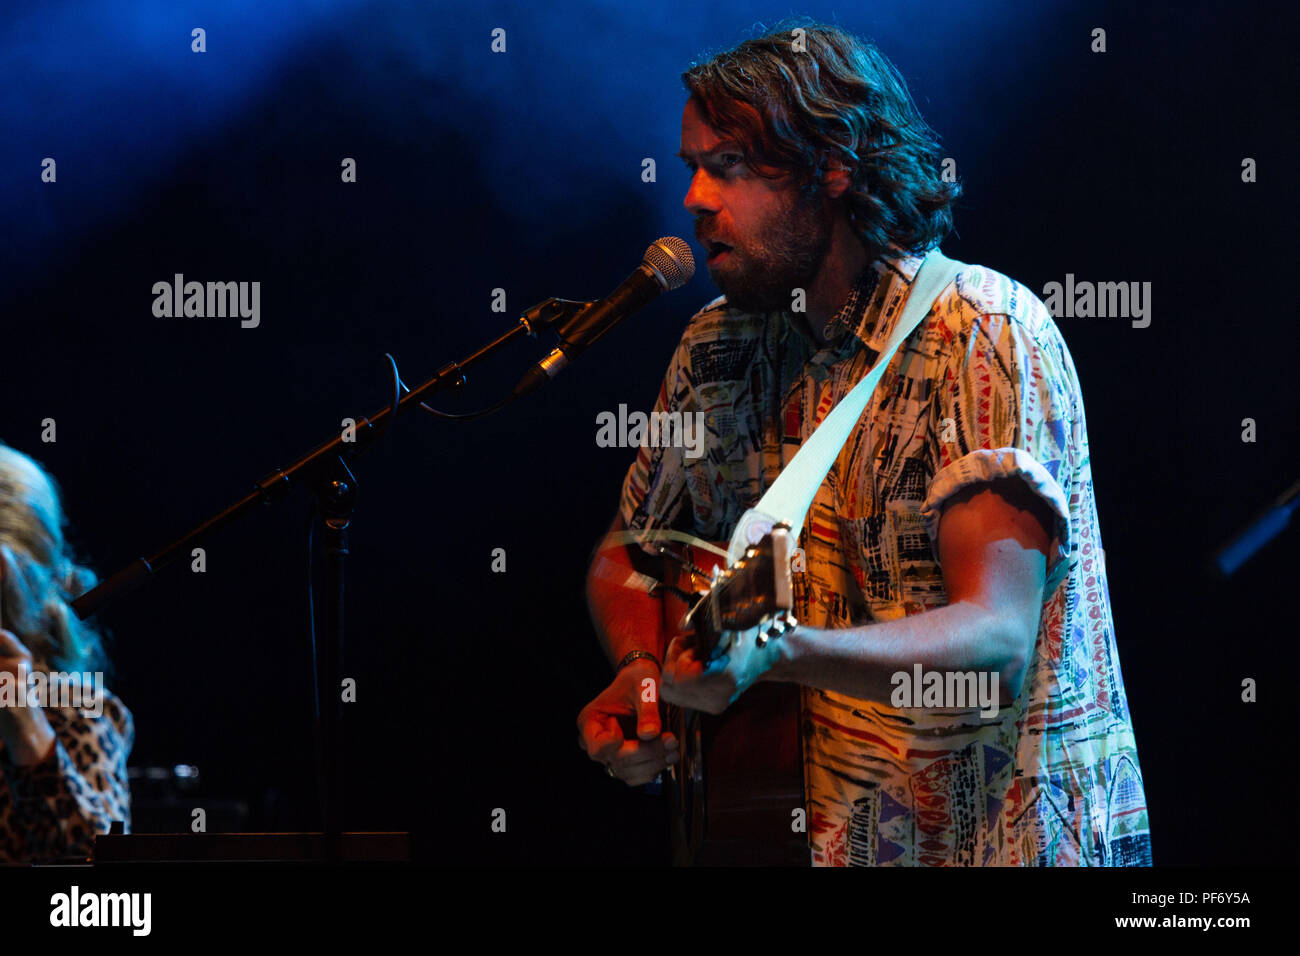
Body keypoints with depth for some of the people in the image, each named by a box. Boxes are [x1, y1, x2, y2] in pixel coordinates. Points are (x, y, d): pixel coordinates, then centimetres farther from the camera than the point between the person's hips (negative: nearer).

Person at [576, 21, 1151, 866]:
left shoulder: (986, 335, -12)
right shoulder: (720, 345, 7)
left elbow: (996, 644, -22)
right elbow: (626, 556, 21)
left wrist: (778, 653, -37)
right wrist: (640, 670, 0)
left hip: (1003, 833, -6)